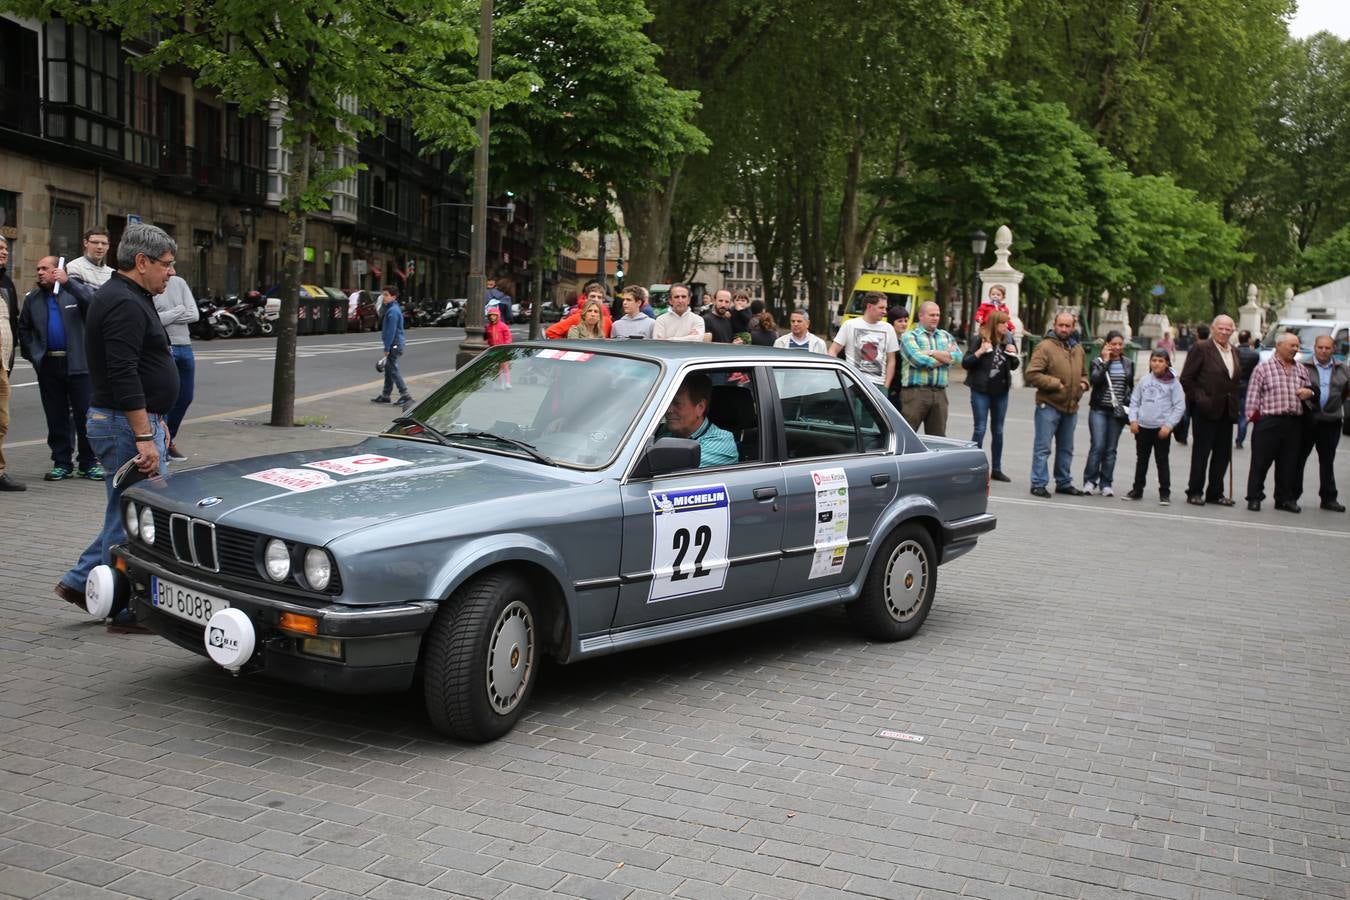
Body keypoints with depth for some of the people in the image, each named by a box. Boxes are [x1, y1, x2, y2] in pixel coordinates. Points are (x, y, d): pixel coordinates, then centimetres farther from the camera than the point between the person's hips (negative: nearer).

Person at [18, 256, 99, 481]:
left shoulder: (75, 290, 2)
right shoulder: (33, 298, 14)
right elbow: (24, 329, 21)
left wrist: (68, 283, -23)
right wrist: (33, 355, 12)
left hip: (78, 364, -4)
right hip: (48, 366, 4)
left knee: (85, 413, -3)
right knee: (56, 417, 6)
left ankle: (88, 462, 6)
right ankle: (62, 463, 13)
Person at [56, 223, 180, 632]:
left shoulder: (124, 299, 17)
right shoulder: (125, 305, -17)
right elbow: (123, 376, -25)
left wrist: (154, 422, 24)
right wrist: (145, 437, -26)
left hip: (136, 421, 11)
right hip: (126, 425, -11)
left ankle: (80, 581, 22)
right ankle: (127, 612, 6)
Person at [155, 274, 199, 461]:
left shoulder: (179, 283, 10)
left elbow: (194, 314, 2)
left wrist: (167, 317, -9)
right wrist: (179, 311, -6)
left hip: (184, 347, 6)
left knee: (185, 398, 13)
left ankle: (169, 440, 28)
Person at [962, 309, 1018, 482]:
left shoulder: (1008, 340, 4)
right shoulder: (981, 339, -10)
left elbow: (1014, 366, 14)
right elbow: (965, 363, -11)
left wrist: (1014, 355, -6)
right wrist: (979, 352, -25)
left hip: (1001, 392, 5)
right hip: (981, 391, -5)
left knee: (998, 431, 11)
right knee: (980, 429, -3)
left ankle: (996, 469, 19)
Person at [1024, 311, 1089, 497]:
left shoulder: (1078, 349, 13)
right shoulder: (1045, 347, -10)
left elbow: (1082, 373, 28)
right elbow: (1032, 374, -17)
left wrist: (1083, 383, 6)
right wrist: (1055, 383, -19)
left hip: (1071, 407, 7)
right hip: (1049, 405, -7)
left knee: (1066, 448, 16)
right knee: (1043, 447, -4)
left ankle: (1064, 483, 27)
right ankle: (1038, 484, 2)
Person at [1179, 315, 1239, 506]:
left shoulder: (1233, 352, 15)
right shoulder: (1201, 348, -7)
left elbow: (1234, 381, 19)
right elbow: (1186, 379, -9)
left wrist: (1235, 408, 8)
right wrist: (1200, 399, -14)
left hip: (1226, 412, 6)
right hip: (1206, 411, -6)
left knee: (1223, 454, 9)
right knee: (1201, 453, 1)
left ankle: (1215, 492, 18)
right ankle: (1195, 492, 10)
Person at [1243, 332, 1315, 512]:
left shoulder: (1301, 370, 16)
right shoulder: (1263, 368, 0)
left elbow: (1311, 388, 25)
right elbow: (1253, 395, -3)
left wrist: (1309, 392, 1)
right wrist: (1254, 416, -9)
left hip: (1294, 423, 5)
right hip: (1269, 422, -5)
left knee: (1289, 464, 9)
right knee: (1260, 463, -1)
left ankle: (1285, 499, 18)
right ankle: (1254, 498, 7)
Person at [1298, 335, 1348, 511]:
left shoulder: (1342, 370, 10)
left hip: (1331, 423, 2)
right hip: (1307, 421, -2)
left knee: (1327, 461, 9)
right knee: (1298, 459, 4)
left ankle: (1328, 498, 15)